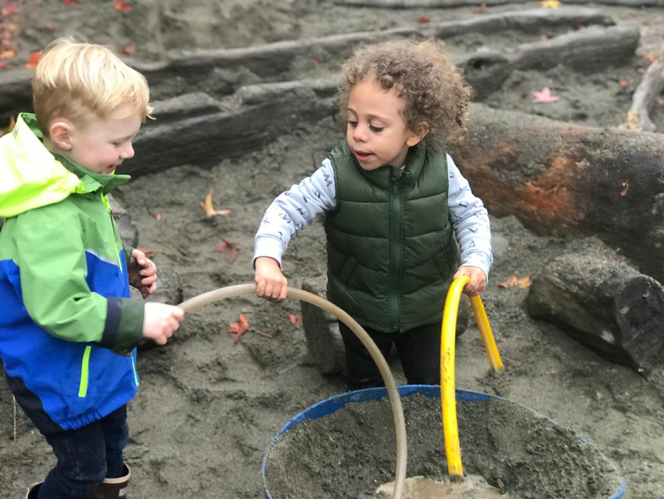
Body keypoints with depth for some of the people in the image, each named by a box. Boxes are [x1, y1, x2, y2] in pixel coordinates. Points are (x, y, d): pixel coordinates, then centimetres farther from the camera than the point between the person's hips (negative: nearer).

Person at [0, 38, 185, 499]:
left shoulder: (73, 179, -5)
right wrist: (138, 320, -34)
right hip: (59, 374, -9)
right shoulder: (47, 218, -36)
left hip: (94, 359, 9)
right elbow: (57, 308, -38)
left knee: (112, 440, 31)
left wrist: (126, 263, -4)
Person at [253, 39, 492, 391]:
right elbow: (287, 210, -25)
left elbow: (470, 214, -8)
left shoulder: (440, 170, -20)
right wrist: (268, 259, -43)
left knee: (428, 386, 22)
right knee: (364, 388, 24)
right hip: (360, 310, 0)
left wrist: (476, 260, -25)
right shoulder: (337, 174, -25)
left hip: (426, 308, 1)